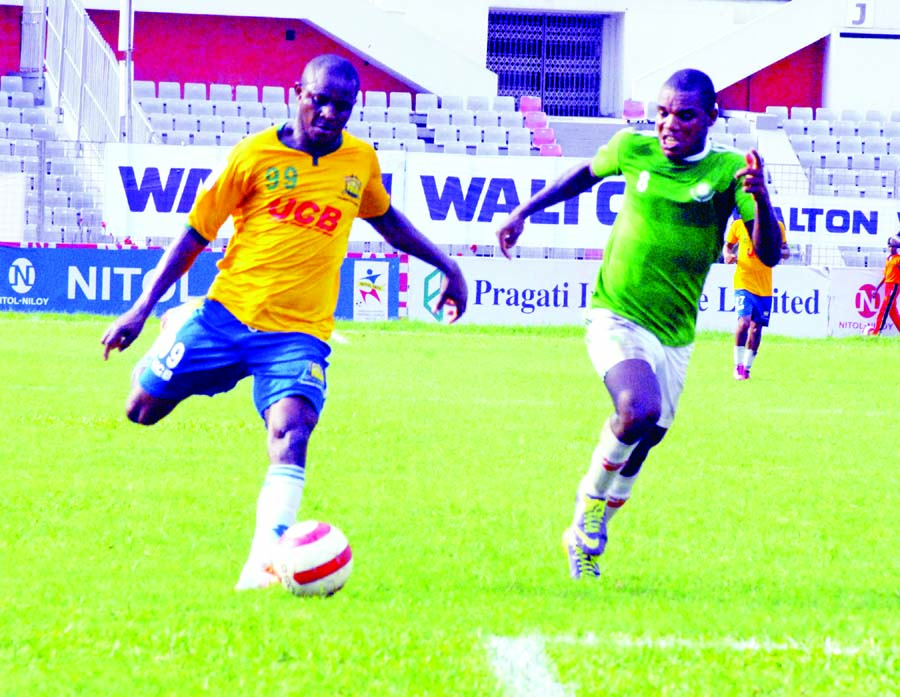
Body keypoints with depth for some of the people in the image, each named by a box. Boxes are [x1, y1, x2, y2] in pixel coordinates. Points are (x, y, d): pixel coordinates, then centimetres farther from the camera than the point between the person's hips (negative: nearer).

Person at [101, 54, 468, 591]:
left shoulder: (361, 161, 6)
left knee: (291, 436, -23)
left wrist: (445, 265, 27)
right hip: (228, 311, 0)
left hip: (300, 333, 0)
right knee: (144, 409, 5)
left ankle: (263, 565, -31)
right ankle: (180, 331, 38)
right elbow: (197, 233, 1)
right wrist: (142, 309, -3)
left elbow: (385, 218, 28)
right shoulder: (256, 154, -4)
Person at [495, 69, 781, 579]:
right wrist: (523, 212, 21)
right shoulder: (633, 150, -3)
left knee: (643, 441, 10)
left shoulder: (729, 171, -6)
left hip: (675, 335, 2)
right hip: (617, 317, -2)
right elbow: (587, 174, 20)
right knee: (639, 410, -29)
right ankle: (590, 503, -3)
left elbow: (769, 255, -14)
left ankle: (590, 536, 35)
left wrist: (761, 199, -33)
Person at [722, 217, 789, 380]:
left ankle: (746, 368, 22)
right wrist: (728, 256, -7)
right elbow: (727, 245, 15)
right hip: (744, 282, -3)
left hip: (765, 286, 3)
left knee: (756, 327, 8)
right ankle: (738, 365, -7)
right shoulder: (739, 225, 1)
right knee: (744, 322, -19)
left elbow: (786, 251, 10)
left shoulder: (776, 226, 3)